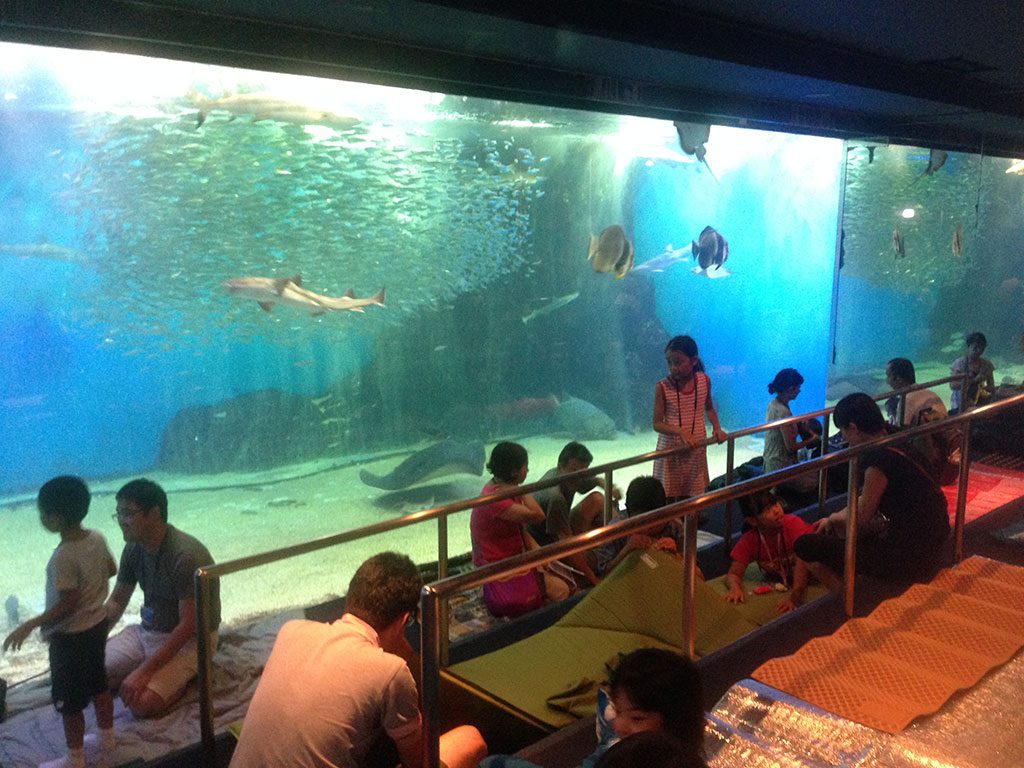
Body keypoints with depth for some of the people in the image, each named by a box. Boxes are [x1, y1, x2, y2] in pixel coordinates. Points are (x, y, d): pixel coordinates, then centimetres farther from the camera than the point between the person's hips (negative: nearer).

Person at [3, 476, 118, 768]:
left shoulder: (63, 557, -29)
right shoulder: (97, 538, -7)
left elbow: (68, 605, -25)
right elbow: (111, 569, 10)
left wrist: (29, 625, -18)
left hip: (70, 635, -8)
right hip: (97, 624, 8)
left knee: (68, 699, 9)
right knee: (98, 683, 23)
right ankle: (107, 737, 38)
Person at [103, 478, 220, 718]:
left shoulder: (186, 555, -28)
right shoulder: (133, 549, -4)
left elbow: (189, 625, -26)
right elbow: (117, 601, 10)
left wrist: (144, 671, -28)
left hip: (188, 639, -8)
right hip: (146, 631, 8)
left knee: (142, 703, -26)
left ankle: (183, 674, 3)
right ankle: (168, 673, 10)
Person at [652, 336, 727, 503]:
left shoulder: (704, 381, -4)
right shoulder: (663, 387, -13)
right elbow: (657, 424, -12)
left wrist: (716, 428, -3)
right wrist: (681, 432, -27)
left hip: (696, 449, 2)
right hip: (670, 449, -2)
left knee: (690, 498, 8)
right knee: (669, 500, 3)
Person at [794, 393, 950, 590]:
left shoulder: (879, 459, -21)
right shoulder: (899, 446, 7)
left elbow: (862, 517, -12)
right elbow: (867, 500, 20)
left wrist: (833, 518, 8)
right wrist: (832, 519, 22)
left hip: (910, 559, -10)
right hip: (928, 549, 10)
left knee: (805, 545, -7)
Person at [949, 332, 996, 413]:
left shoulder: (986, 364, 4)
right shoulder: (959, 363, -5)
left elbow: (992, 388, 6)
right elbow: (952, 385, -16)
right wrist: (974, 380, -23)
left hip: (979, 402, 3)